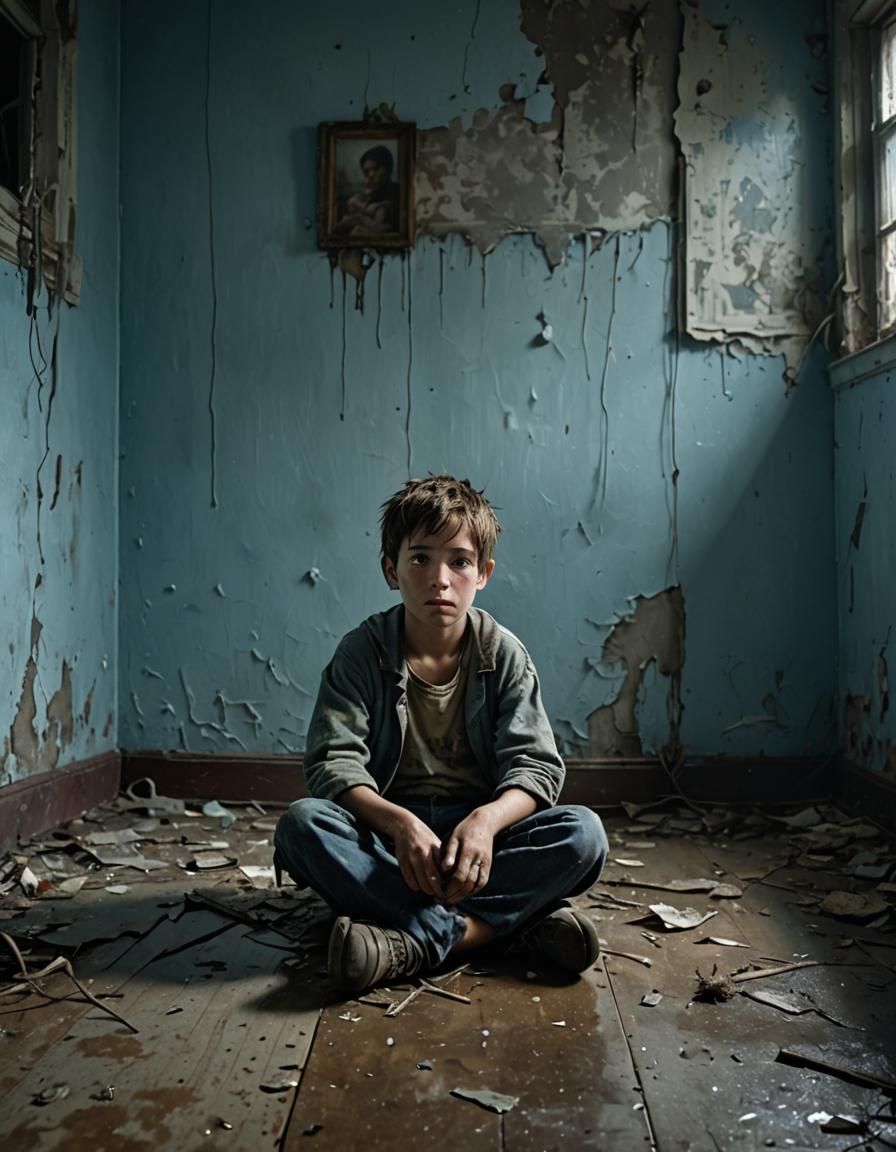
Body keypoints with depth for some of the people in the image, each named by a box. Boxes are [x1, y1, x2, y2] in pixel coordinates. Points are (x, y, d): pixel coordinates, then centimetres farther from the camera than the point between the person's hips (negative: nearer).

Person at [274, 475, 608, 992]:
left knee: (584, 834, -26)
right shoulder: (362, 652, -5)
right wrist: (399, 822, -34)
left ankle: (413, 941, -33)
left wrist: (487, 819, -32)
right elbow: (333, 761, -14)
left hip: (480, 823, 1)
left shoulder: (503, 654, -2)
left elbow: (535, 764, -9)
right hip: (387, 824, 0)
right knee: (301, 824, -31)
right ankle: (504, 923, -34)